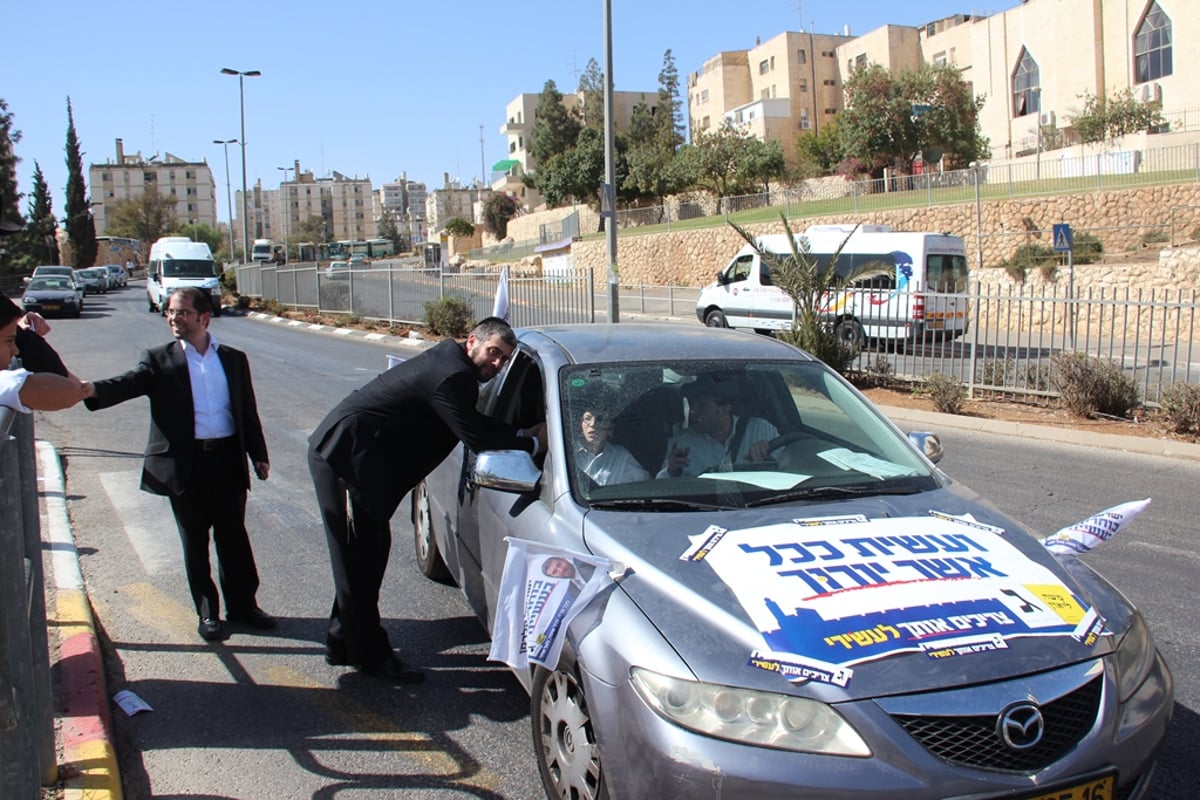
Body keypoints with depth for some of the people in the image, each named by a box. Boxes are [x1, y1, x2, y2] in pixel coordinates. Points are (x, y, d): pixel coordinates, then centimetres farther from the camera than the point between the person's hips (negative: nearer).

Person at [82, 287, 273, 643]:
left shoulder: (233, 359, 8)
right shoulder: (159, 359, 2)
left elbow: (248, 410, 11)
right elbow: (129, 383, -16)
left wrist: (259, 454, 8)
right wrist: (90, 389, -35)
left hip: (228, 459, 1)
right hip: (184, 463, -1)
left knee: (233, 536, 10)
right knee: (195, 540, 8)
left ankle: (243, 603, 24)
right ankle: (207, 612, 20)